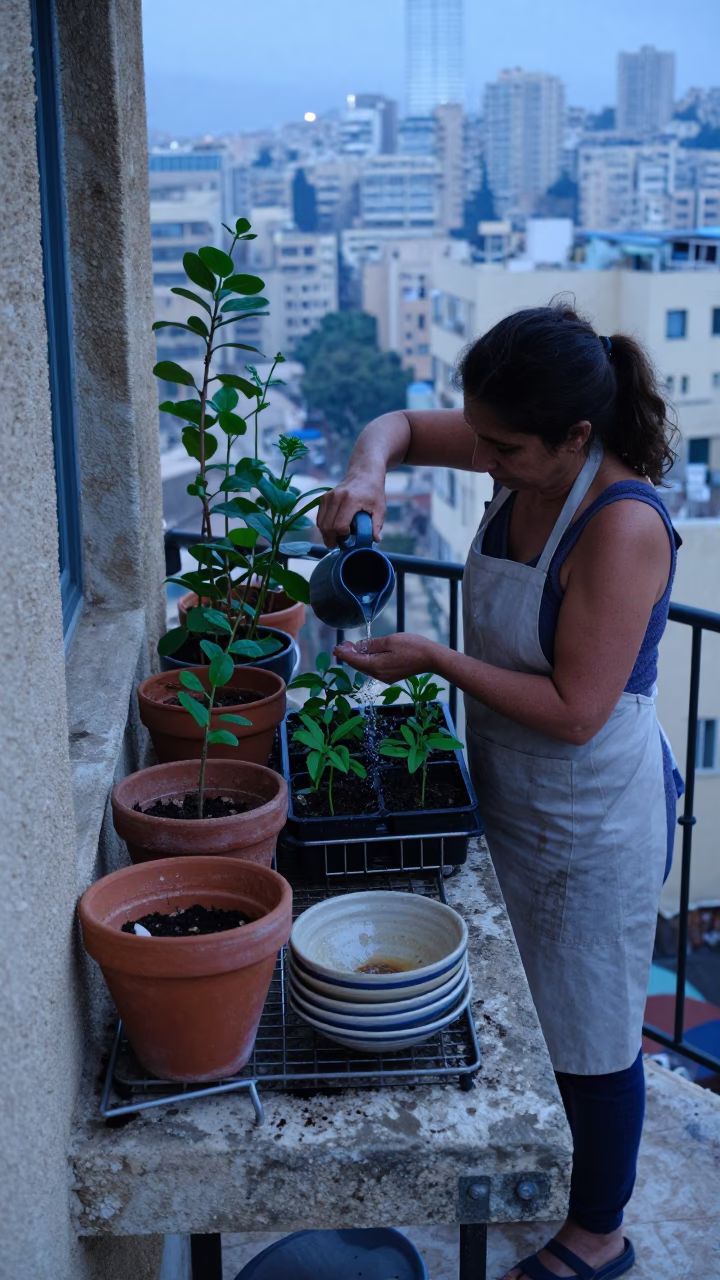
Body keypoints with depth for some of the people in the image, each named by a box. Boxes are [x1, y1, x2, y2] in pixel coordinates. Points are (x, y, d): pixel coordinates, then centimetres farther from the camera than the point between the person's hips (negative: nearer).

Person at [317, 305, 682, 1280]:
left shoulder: (623, 526, -30)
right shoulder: (529, 463, -7)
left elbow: (575, 711, -29)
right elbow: (401, 425, 9)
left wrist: (435, 661, -24)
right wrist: (366, 473, -13)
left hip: (591, 816, -8)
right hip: (511, 789, 8)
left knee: (591, 1032, 11)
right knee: (526, 1010, 25)